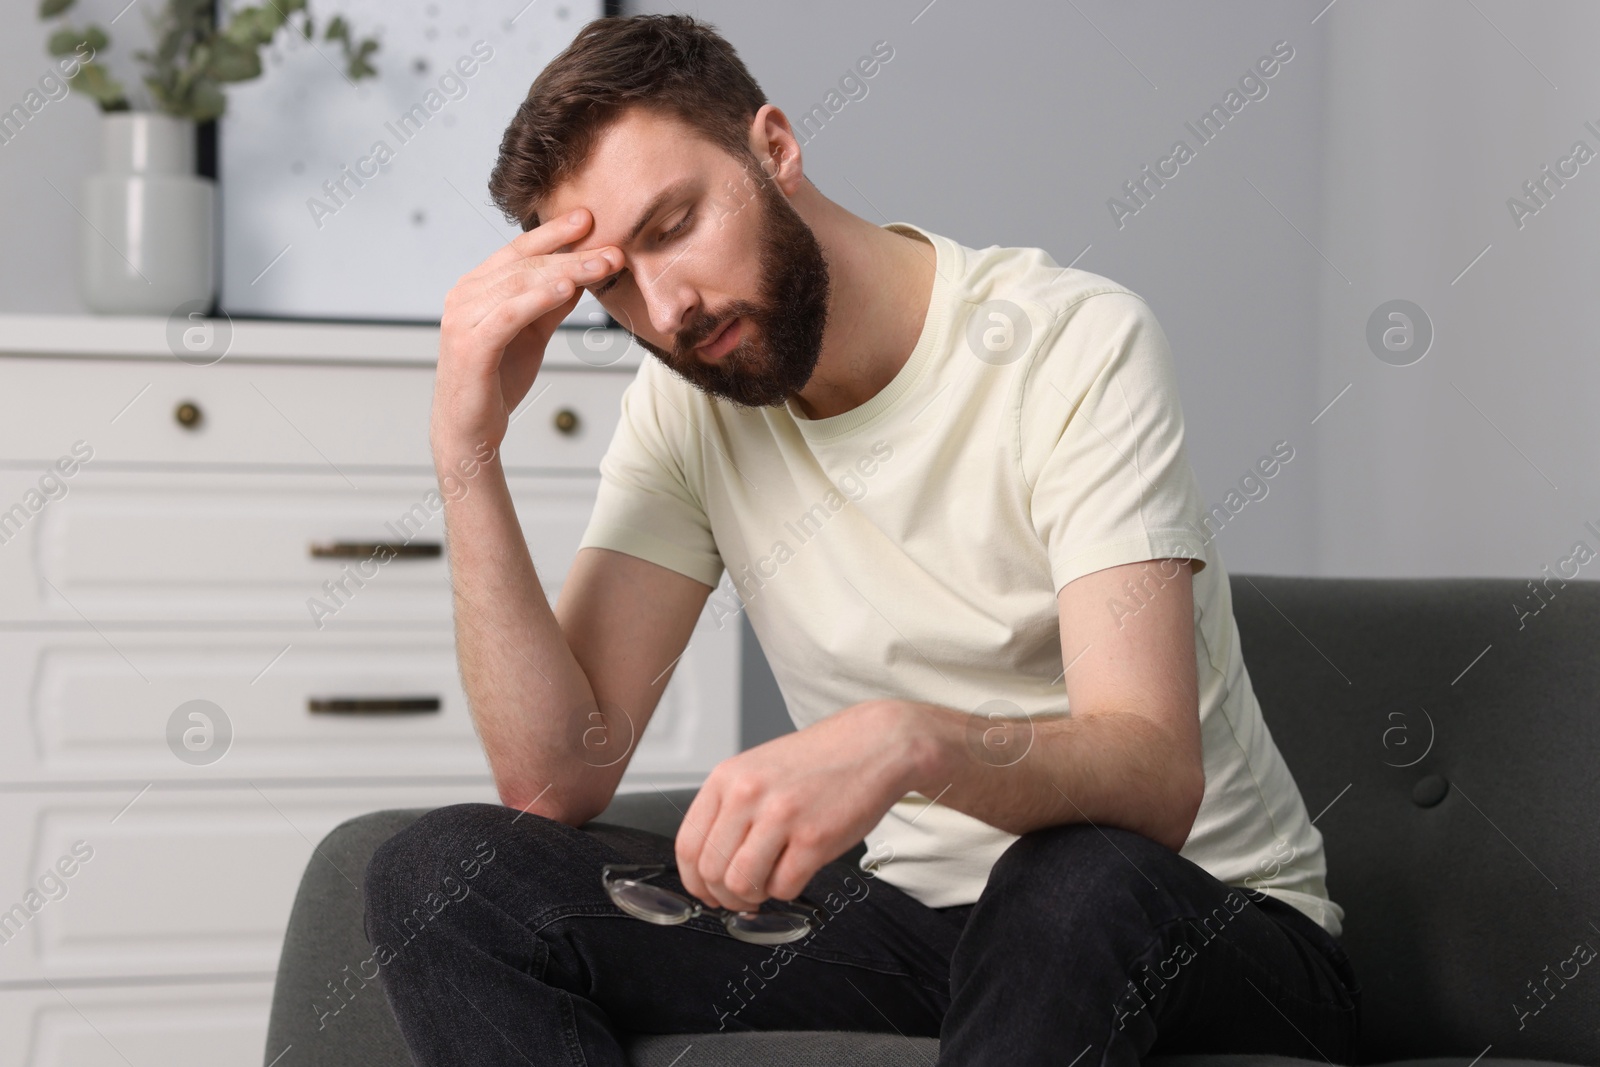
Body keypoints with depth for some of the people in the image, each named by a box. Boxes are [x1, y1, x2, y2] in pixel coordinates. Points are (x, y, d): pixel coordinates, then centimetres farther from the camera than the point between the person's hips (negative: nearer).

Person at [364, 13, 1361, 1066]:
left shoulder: (1076, 342, -14)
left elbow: (1156, 780, -25)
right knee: (440, 874, -15)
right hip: (910, 913, 5)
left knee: (1075, 886, -43)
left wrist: (911, 741, -46)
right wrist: (469, 451, -15)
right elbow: (557, 779, -7)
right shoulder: (684, 406, 2)